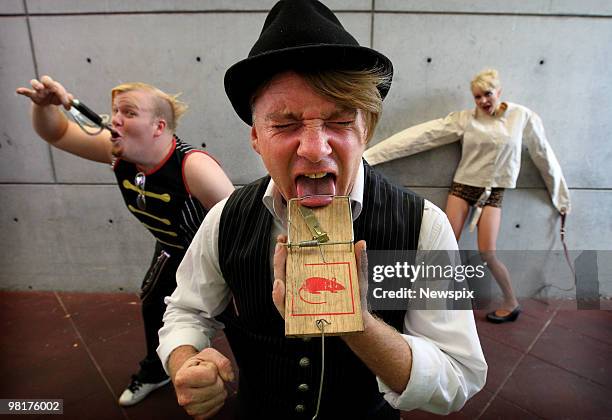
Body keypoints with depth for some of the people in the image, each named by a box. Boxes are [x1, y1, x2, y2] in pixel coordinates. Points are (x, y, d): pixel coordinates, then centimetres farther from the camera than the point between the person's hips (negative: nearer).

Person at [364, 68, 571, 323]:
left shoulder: (522, 116, -1)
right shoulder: (464, 119, -2)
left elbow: (543, 154, 9)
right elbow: (421, 135, -8)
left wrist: (560, 196, 16)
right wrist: (369, 155, -12)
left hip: (493, 192, -1)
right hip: (462, 187, 1)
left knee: (487, 253, -5)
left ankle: (511, 304, 19)